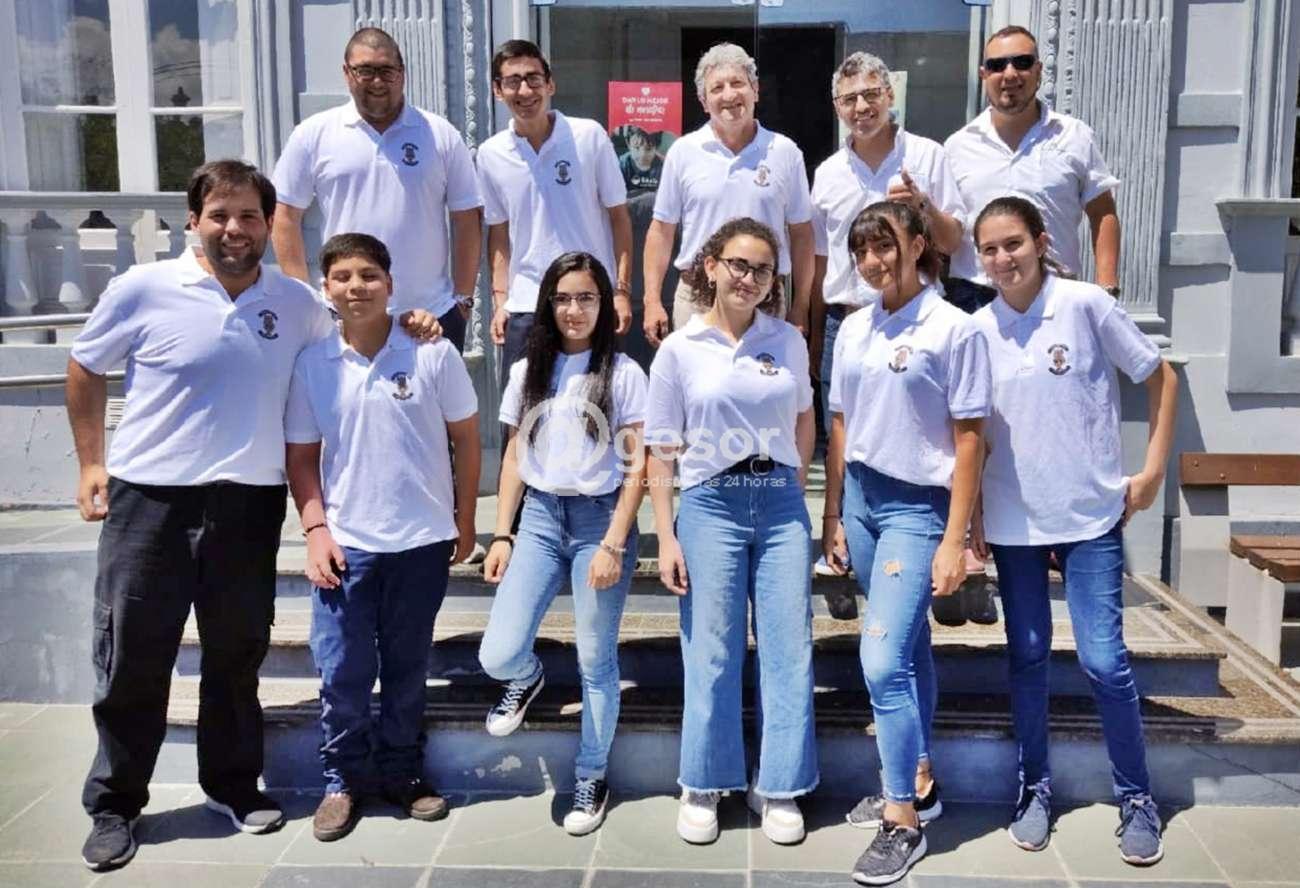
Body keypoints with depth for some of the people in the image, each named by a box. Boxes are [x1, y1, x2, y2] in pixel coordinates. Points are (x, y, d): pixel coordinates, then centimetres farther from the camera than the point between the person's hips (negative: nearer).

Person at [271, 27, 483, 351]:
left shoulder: (441, 135, 4)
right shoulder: (313, 135, 3)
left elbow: (466, 220, 5)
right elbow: (286, 218, 4)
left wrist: (464, 297, 0)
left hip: (433, 316, 1)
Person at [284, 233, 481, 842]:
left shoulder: (432, 353, -6)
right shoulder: (312, 363, -2)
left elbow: (465, 437, 2)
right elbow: (300, 455, 5)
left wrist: (465, 519, 3)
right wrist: (315, 528, -4)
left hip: (422, 540, 0)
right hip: (345, 542, 1)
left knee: (407, 669, 13)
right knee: (341, 672, 6)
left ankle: (401, 772, 29)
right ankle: (343, 780, 24)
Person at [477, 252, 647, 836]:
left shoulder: (624, 374, -3)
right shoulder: (528, 372, 9)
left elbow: (637, 466, -5)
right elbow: (514, 459, 11)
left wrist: (613, 545, -11)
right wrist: (501, 535, 5)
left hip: (599, 518, -3)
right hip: (539, 516, 3)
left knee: (595, 661, 5)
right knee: (498, 655, -10)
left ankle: (591, 779, 24)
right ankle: (526, 679, 27)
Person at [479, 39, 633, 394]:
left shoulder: (590, 136, -4)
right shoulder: (491, 154, 3)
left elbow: (618, 217, 0)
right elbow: (498, 233, 13)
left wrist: (622, 290, -5)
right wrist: (500, 301, 6)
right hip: (525, 308, 2)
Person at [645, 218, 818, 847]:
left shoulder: (788, 341, 5)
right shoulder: (679, 350, -2)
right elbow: (662, 452, -1)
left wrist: (792, 489, 10)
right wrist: (666, 538, -5)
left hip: (780, 502, 2)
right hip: (710, 504, -2)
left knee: (789, 647, 4)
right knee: (711, 650, 5)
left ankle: (777, 787, 19)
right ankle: (703, 786, 21)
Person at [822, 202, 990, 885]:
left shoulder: (954, 329, -9)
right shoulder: (855, 329, 8)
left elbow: (968, 439, -10)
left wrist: (954, 541, -12)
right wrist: (833, 516, 11)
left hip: (917, 507, -6)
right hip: (861, 499, 6)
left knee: (883, 661, -12)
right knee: (907, 650, 16)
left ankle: (902, 822, 1)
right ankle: (919, 781, 31)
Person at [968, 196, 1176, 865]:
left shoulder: (1086, 305, -9)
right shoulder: (979, 329, 1)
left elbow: (1160, 376, 0)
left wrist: (1153, 468, -4)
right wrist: (971, 509, 6)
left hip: (1090, 514, -3)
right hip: (1014, 518, 3)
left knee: (1102, 659, -3)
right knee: (1026, 656, 10)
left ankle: (1137, 797, 17)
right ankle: (1035, 786, 27)